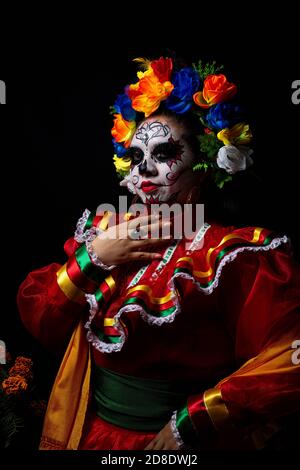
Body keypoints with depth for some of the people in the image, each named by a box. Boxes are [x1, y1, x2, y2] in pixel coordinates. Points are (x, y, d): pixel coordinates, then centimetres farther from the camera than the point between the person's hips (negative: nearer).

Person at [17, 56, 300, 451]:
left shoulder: (232, 252, -18)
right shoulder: (105, 230, -3)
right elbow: (38, 321, -3)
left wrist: (191, 422, -21)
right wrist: (92, 257, -17)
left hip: (169, 440, -4)